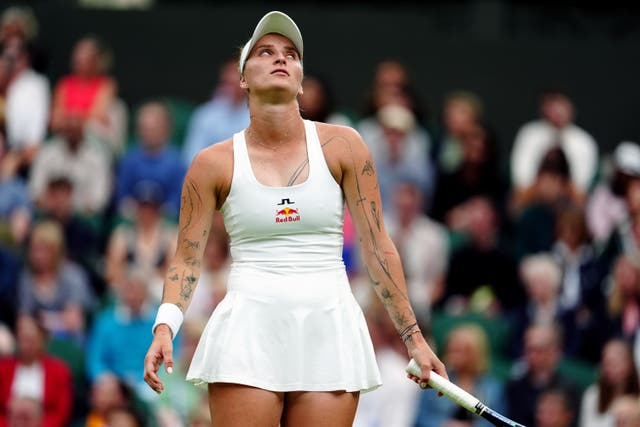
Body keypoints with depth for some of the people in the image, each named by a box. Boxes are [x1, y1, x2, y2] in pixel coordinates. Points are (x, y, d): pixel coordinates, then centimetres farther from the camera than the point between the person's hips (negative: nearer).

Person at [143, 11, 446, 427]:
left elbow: (378, 247, 7)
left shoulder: (341, 146, 4)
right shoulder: (215, 163, 3)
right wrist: (165, 327, -11)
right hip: (249, 332, -1)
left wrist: (414, 338, 6)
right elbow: (186, 259, 7)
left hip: (329, 331, 1)